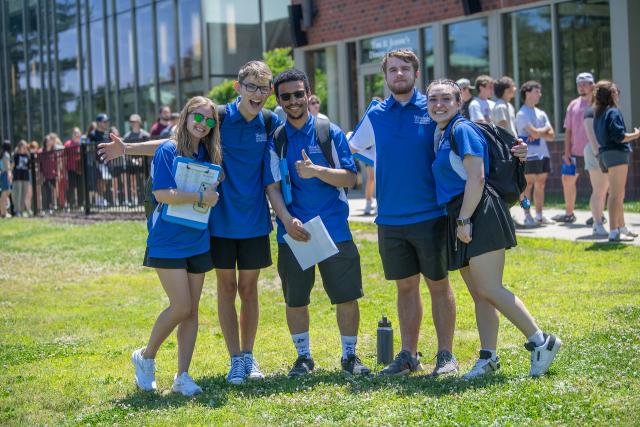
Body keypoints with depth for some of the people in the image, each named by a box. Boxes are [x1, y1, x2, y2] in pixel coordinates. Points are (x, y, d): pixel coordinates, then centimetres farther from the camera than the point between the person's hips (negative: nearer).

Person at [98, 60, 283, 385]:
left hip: (254, 222, 1)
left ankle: (248, 355, 20)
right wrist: (128, 148, -5)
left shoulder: (271, 124, -3)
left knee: (248, 288, 8)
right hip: (220, 220, -1)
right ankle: (235, 360, 11)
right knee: (226, 288, 3)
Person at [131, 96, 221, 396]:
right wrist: (201, 197, -15)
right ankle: (146, 357, 12)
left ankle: (182, 376, 12)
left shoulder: (208, 155, 9)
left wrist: (211, 197, -1)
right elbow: (161, 194, -18)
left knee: (192, 310, 5)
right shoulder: (168, 151, -9)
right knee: (181, 307, -11)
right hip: (168, 242, -6)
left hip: (197, 241, 6)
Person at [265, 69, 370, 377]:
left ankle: (350, 356, 18)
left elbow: (350, 178, -2)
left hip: (334, 228, -1)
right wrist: (287, 219, -18)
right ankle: (303, 357, 23)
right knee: (295, 300, 6)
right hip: (294, 231, 1)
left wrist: (317, 171, -20)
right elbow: (272, 186, -1)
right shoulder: (275, 140, 4)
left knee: (347, 297, 1)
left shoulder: (330, 133, 3)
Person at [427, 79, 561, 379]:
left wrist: (464, 220, -19)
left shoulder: (462, 130, -9)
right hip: (461, 218, 10)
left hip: (479, 216, -9)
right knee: (479, 294, 9)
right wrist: (459, 222, 16)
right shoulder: (443, 135, 18)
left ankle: (541, 342, -6)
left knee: (489, 290, -12)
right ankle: (488, 357, 12)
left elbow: (476, 178, -17)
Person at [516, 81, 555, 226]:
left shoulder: (541, 113, 16)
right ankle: (527, 216, -1)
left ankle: (539, 215, 12)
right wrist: (545, 129, 0)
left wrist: (538, 133, -9)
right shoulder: (522, 114, -7)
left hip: (543, 153, 7)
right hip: (529, 154, -7)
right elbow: (534, 132, -18)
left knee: (540, 185, 8)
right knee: (528, 184, -4)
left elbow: (551, 135, 8)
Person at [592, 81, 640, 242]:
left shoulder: (599, 114, 14)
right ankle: (614, 232, -13)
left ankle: (622, 228, 30)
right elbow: (619, 136, -20)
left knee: (618, 195, 19)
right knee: (617, 195, -10)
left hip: (606, 153, 10)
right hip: (617, 153, -10)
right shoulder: (613, 112, -13)